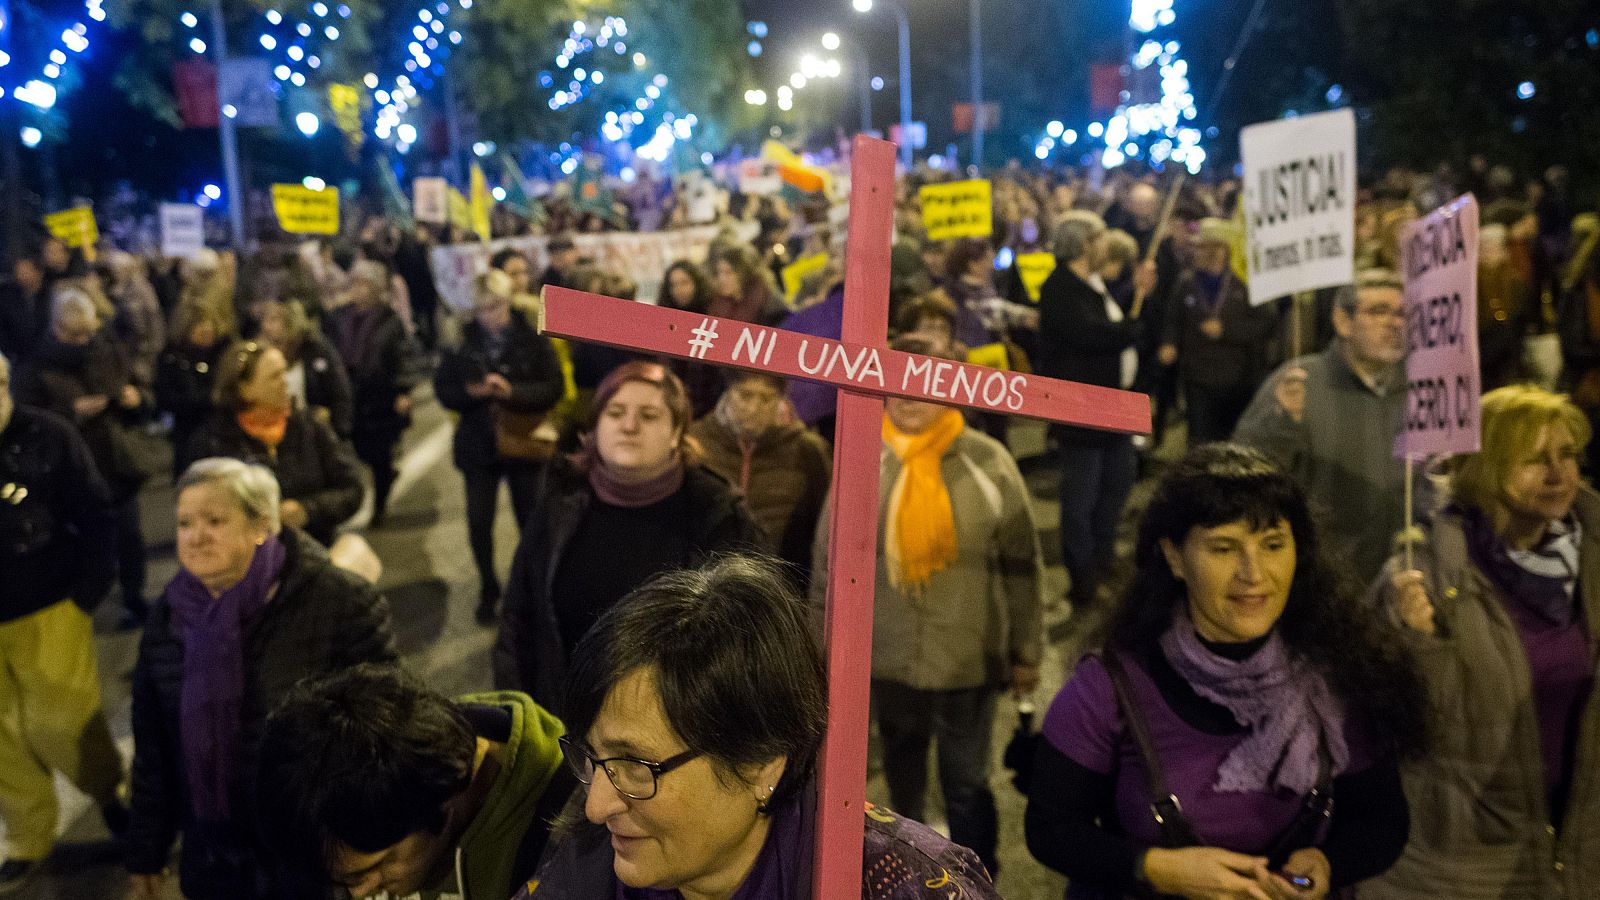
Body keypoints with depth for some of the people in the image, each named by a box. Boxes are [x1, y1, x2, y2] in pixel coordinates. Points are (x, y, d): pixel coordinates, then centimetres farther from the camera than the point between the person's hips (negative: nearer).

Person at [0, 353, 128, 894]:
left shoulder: (48, 437, -11)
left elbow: (96, 519, -4)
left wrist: (87, 593, -9)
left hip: (49, 613, -2)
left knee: (62, 728, 3)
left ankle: (112, 792, 33)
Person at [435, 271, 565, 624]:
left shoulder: (533, 339, -7)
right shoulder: (463, 342, -2)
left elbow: (555, 387, -11)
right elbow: (443, 390, -1)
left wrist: (512, 390, -25)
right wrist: (472, 391, -22)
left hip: (524, 442, -1)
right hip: (479, 445, 1)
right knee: (479, 522, 7)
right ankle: (488, 589, 27)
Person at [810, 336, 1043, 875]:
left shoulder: (988, 461, -9)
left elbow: (1021, 565, -3)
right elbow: (829, 558, 0)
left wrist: (1026, 651, 0)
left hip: (969, 658, -2)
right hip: (886, 655, 2)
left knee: (966, 782, 4)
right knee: (903, 763, 25)